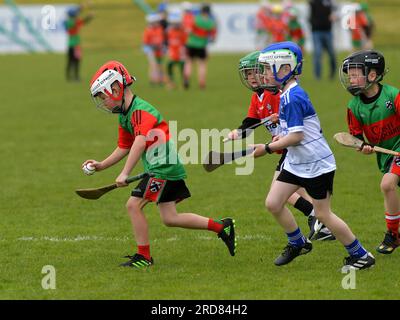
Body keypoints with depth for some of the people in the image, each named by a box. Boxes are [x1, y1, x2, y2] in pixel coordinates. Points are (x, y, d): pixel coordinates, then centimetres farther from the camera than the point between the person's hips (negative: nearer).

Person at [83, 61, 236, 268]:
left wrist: (125, 173, -38)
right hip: (158, 168, 10)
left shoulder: (140, 110, -18)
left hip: (163, 167, -10)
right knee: (170, 219, 10)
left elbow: (140, 142, -33)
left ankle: (143, 256, -3)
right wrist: (102, 165, 13)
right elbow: (124, 148, 24)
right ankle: (221, 227, 16)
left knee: (134, 205, -11)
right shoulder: (124, 116, 14)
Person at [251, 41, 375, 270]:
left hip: (316, 164, -9)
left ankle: (361, 256, 9)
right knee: (273, 203, 6)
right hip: (296, 163, 9)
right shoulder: (288, 94, 8)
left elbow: (296, 136, -25)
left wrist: (267, 148, -18)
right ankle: (299, 243, 24)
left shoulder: (293, 98, -22)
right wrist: (282, 137, 6)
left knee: (323, 214, -2)